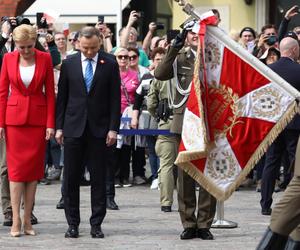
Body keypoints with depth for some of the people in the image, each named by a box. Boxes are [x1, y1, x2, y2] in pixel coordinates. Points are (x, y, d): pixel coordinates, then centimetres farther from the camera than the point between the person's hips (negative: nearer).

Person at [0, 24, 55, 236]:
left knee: (34, 168, 1)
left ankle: (27, 220, 6)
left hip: (38, 118, 1)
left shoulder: (45, 59, 0)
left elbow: (50, 93, 2)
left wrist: (50, 124, -4)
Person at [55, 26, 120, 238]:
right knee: (71, 179, 2)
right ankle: (73, 224, 9)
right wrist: (59, 127, 3)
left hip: (99, 129, -1)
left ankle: (96, 224, 7)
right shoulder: (69, 64, 5)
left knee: (99, 179, 2)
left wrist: (113, 128, -5)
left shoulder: (110, 64, 2)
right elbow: (62, 97, 8)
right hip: (73, 127, 1)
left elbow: (115, 98, 1)